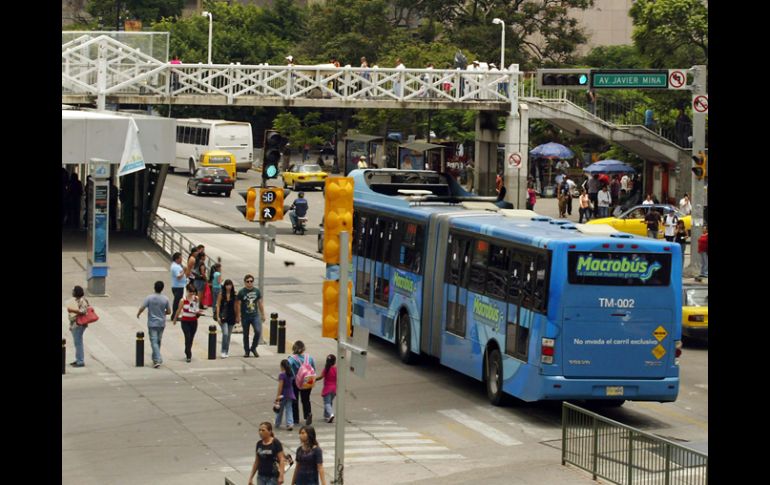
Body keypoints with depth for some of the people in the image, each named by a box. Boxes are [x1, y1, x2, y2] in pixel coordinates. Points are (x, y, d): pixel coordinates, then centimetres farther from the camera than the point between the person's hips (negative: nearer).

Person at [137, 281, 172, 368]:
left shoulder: (149, 298, -12)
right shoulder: (165, 299, -5)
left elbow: (142, 308, -13)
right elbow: (169, 311, 1)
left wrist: (138, 314, 8)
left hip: (152, 324, -3)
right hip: (161, 323, 3)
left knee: (154, 341, -4)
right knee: (158, 341, 17)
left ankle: (158, 359, -17)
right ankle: (155, 358, 27)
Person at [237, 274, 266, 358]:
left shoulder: (257, 291, 4)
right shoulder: (241, 292, -4)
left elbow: (260, 304, 10)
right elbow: (238, 305, -2)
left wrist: (263, 315, 10)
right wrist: (238, 317, -6)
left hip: (255, 315, 1)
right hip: (245, 317, -1)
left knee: (258, 331, -13)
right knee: (246, 334, 7)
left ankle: (253, 348, 7)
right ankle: (246, 351, 22)